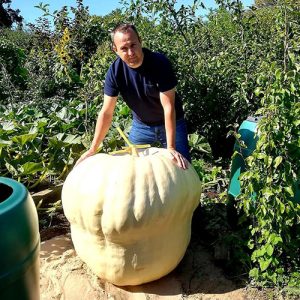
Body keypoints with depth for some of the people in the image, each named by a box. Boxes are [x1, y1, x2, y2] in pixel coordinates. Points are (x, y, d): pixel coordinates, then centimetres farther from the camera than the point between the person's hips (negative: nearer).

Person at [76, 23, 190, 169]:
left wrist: (171, 148, -31)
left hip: (170, 123, -2)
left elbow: (168, 107, -27)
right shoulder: (115, 71, -17)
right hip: (141, 125, 3)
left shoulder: (160, 62, -26)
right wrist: (93, 149, -13)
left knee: (182, 166, -3)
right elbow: (106, 112, -12)